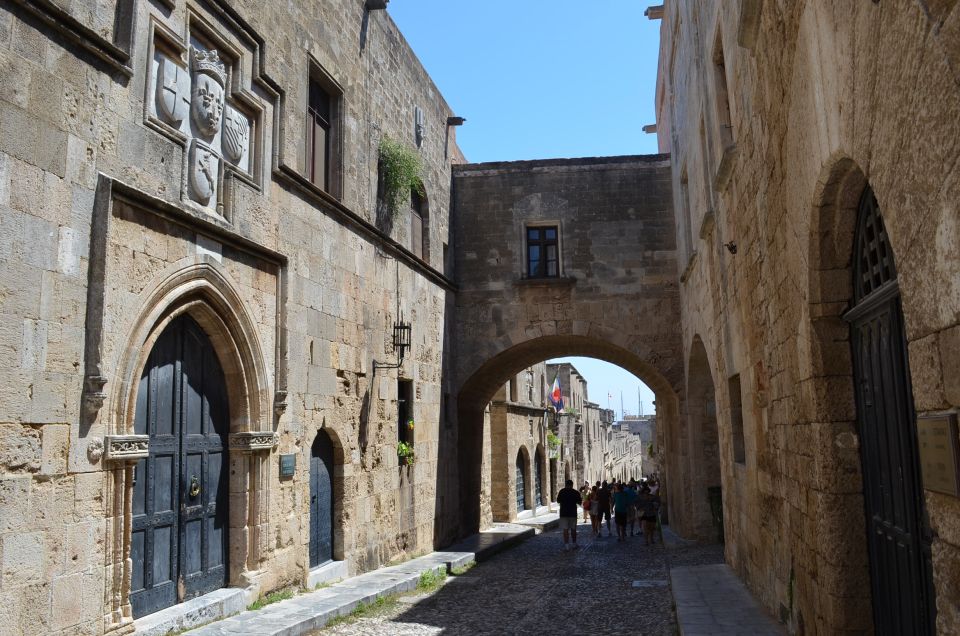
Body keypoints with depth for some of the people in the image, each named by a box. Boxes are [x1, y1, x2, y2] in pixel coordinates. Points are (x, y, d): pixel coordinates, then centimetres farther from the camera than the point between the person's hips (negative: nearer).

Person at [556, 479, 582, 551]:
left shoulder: (562, 491, -3)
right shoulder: (575, 492, -3)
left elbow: (558, 501, 5)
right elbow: (579, 502, 4)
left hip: (563, 513, -1)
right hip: (573, 513, 1)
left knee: (565, 529, -2)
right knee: (573, 529, 15)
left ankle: (566, 546, -7)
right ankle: (574, 544, 25)